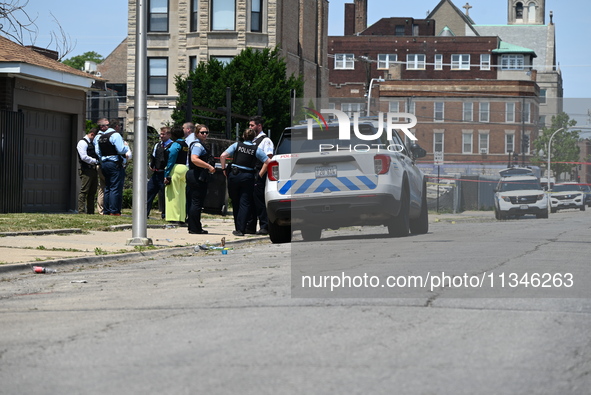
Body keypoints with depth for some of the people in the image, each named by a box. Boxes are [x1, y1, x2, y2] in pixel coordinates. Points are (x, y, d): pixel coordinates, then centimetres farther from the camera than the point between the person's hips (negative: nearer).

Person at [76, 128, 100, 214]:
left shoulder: (93, 143, 22)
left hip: (93, 170, 9)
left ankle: (90, 211, 11)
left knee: (92, 192, 8)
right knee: (84, 191, -9)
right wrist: (96, 161, -13)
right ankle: (81, 211, -10)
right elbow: (84, 157, -16)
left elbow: (96, 155, 33)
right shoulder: (82, 143, -6)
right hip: (86, 170, -9)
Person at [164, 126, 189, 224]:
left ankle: (174, 218, -6)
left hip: (176, 169, -8)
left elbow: (171, 160, -13)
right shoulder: (185, 145, 14)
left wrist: (166, 175, -13)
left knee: (173, 194, -4)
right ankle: (182, 218, 11)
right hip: (185, 169, 8)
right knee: (182, 194, 10)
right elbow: (186, 160, 14)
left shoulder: (175, 145, -10)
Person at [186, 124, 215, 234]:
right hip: (198, 178, -11)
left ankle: (193, 228, 18)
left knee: (195, 203, 13)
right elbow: (194, 159, -28)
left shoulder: (200, 145, 21)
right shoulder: (197, 145, -13)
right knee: (197, 203, -8)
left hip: (198, 178, 11)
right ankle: (195, 228, -6)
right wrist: (209, 166, -26)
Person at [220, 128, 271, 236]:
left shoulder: (236, 145, 3)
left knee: (235, 202, 13)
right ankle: (241, 229, -9)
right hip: (248, 177, -1)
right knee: (245, 203, 1)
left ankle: (238, 228, 18)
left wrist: (224, 169, 5)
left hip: (234, 175, 1)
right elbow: (268, 162, -4)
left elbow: (223, 156, -6)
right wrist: (260, 174, 1)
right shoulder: (256, 149, 3)